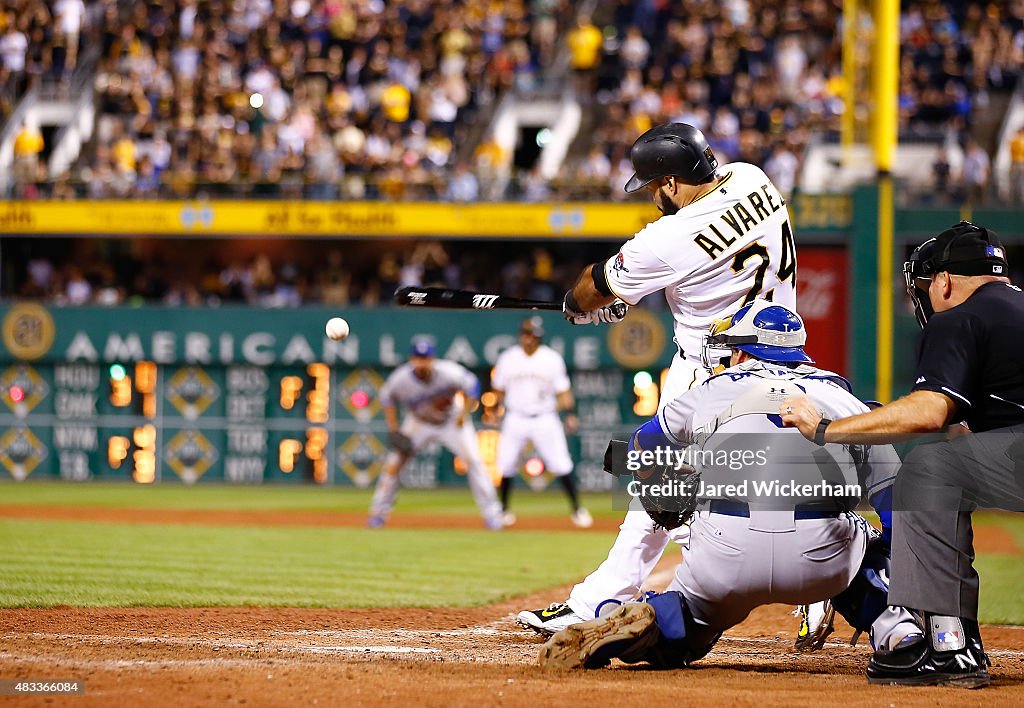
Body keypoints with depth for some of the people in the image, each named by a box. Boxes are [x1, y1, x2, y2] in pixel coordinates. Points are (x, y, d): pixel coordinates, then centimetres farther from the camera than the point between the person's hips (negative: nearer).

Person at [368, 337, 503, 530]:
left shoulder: (449, 373, -31)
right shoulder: (400, 379, -28)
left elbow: (471, 385, -11)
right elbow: (387, 398, -7)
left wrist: (464, 414, -16)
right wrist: (393, 431, -11)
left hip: (452, 420, -1)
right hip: (419, 423, 1)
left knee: (474, 460, -12)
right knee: (394, 462, -10)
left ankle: (491, 514, -3)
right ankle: (379, 512, 4)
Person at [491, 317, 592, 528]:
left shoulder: (552, 359, 0)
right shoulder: (508, 358, 3)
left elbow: (562, 391, 1)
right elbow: (498, 390, 11)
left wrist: (569, 414, -11)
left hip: (545, 420, -1)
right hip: (515, 420, 1)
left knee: (562, 465, -8)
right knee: (506, 464, -3)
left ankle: (577, 510, 1)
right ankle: (504, 510, 16)